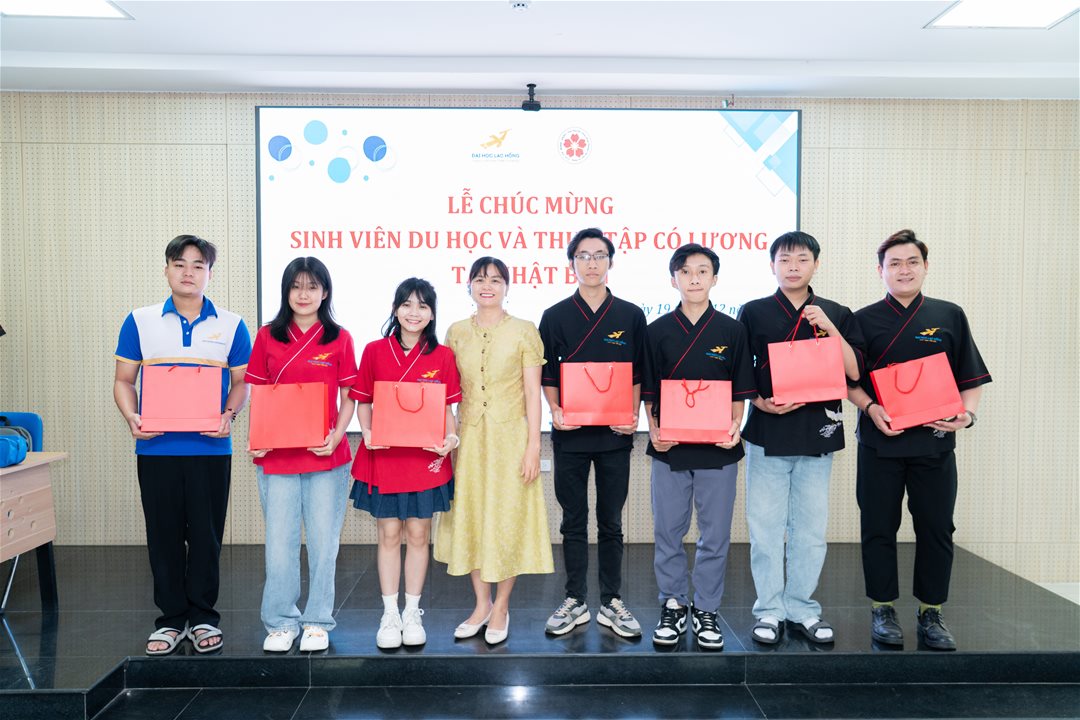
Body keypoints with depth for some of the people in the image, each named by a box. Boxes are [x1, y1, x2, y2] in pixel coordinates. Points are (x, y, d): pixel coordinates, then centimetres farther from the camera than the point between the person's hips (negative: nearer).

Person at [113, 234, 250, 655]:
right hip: (156, 447, 1)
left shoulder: (231, 325, 5)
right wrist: (132, 418, -9)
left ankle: (202, 617, 20)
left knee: (206, 534, 5)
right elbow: (123, 380, 8)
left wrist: (229, 414, -11)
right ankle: (171, 618, 22)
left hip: (210, 448, -1)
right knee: (163, 535, 8)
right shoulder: (139, 322, 7)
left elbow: (240, 383, 8)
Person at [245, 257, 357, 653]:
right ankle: (281, 623, 23)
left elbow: (348, 398, 4)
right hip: (277, 456, 1)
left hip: (326, 456, -1)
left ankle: (317, 621, 23)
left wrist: (337, 435, -12)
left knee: (323, 542, 7)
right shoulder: (267, 337, 5)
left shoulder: (339, 338, 3)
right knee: (280, 542, 7)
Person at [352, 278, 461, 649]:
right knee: (389, 534, 7)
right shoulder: (375, 351, 1)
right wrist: (367, 432, -11)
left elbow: (447, 408, 4)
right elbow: (362, 401, 5)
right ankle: (389, 615, 20)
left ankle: (412, 613, 23)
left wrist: (451, 438, -12)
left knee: (418, 534, 9)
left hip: (426, 457, 0)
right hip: (383, 455, 0)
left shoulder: (442, 356, 1)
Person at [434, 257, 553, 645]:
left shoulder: (523, 331, -2)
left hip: (510, 437, -3)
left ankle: (501, 607, 19)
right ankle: (481, 604, 25)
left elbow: (532, 393, -4)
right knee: (469, 518, 8)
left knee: (507, 519, 3)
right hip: (468, 438, 3)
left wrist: (533, 445, -10)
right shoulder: (456, 332, 7)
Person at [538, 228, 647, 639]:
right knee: (574, 522, 9)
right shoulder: (556, 316, 4)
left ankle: (611, 603, 21)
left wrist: (633, 415, -7)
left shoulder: (631, 316, 5)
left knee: (611, 523, 9)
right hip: (570, 434, 0)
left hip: (614, 434, 0)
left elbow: (638, 374, 6)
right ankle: (575, 603, 20)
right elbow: (547, 374, 6)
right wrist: (555, 411, -10)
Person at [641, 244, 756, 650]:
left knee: (715, 534, 7)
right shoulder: (658, 331, 4)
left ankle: (706, 610, 22)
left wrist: (734, 428, -10)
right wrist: (654, 430, -7)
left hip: (718, 449, 0)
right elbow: (648, 390, 6)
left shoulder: (732, 331, 4)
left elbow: (741, 391, 5)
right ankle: (673, 606, 24)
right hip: (669, 448, 0)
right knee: (668, 532, 7)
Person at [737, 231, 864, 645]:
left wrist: (829, 327, -11)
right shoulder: (754, 313, 3)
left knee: (811, 528, 9)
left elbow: (854, 372, -2)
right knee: (765, 526, 3)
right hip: (768, 431, -1)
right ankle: (769, 610, 16)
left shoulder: (836, 314, 7)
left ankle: (802, 608, 23)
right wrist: (762, 402, -12)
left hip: (817, 432, 2)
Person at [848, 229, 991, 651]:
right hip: (879, 442, -1)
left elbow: (971, 379, 8)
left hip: (934, 442, 1)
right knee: (879, 528, 5)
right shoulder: (864, 320, 4)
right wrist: (870, 407, -13)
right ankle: (883, 611, 19)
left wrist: (967, 414, -9)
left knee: (936, 528, 6)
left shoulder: (950, 316, 7)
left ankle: (931, 614, 20)